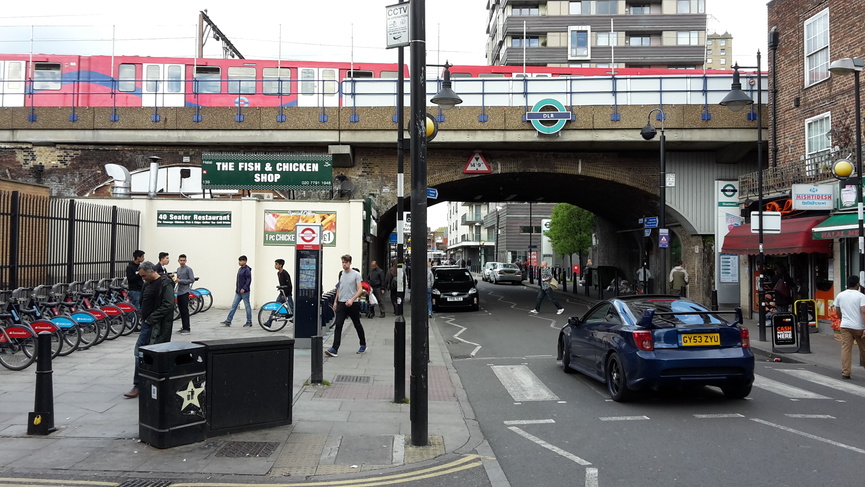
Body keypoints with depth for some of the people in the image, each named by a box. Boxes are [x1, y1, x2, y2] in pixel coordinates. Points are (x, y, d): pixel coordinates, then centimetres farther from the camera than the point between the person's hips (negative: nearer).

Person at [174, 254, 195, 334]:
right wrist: (175, 279, 5)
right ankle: (183, 327, 17)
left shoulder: (188, 269, -6)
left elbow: (192, 280, -11)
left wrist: (180, 280, -14)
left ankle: (186, 328, -9)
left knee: (185, 310, -9)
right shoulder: (178, 269, 17)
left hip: (185, 292, -8)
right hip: (179, 292, 8)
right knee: (181, 310, 10)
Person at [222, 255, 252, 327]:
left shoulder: (247, 270, -12)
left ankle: (249, 322, 8)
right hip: (238, 291, 9)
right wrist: (236, 289, 19)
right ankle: (228, 321, 6)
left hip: (244, 291, -9)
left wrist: (244, 288, -24)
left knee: (247, 306, 0)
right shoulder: (240, 269, 15)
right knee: (234, 305, 5)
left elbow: (249, 280, -18)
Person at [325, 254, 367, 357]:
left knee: (357, 325, 11)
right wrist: (335, 301, 19)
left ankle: (363, 345, 29)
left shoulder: (356, 275, -8)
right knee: (338, 325, -8)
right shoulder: (341, 274, 11)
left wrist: (352, 300, -26)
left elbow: (360, 289, -13)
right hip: (341, 303, 4)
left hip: (352, 304, -4)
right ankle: (335, 349, -14)